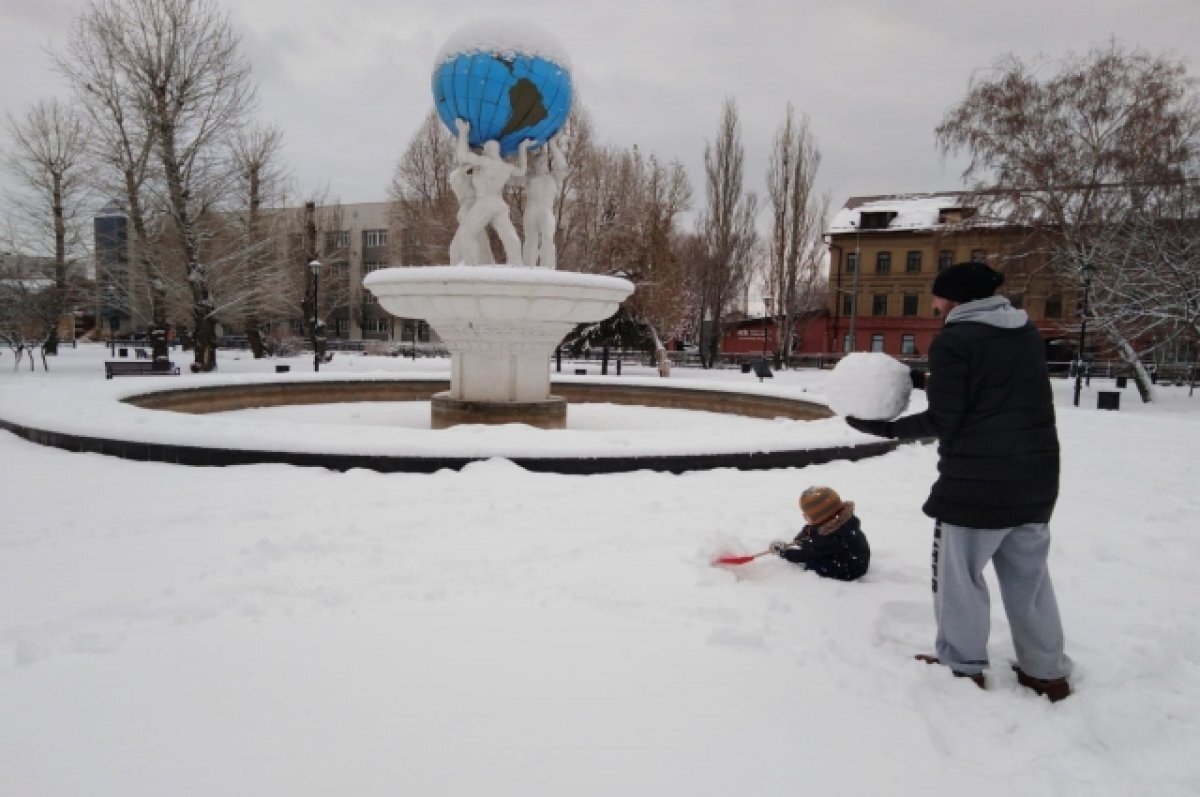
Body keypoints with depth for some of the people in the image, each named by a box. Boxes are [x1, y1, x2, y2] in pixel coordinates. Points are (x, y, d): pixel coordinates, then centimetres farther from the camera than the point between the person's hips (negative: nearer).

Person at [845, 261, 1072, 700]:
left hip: (977, 480, -7)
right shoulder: (1027, 333, 12)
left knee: (958, 573, 7)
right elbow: (1020, 402, 17)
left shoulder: (953, 340, -11)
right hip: (1036, 475, 7)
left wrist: (884, 427, -6)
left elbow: (943, 420, -14)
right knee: (1029, 576, 16)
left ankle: (962, 666, 17)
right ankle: (1047, 671, 24)